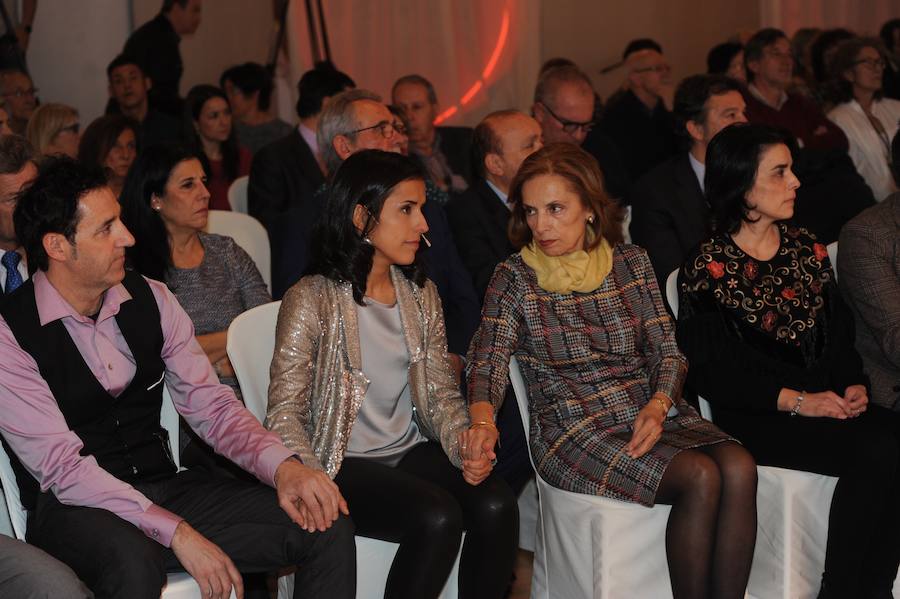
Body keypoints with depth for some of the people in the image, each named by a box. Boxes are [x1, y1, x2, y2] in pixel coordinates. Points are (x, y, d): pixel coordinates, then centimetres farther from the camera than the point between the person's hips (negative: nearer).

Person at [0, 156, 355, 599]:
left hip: (165, 490, 6)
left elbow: (209, 403, 6)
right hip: (75, 509, -6)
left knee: (327, 526, -12)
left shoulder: (150, 299, 6)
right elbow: (63, 467, -17)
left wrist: (282, 465, -14)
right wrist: (178, 534, -26)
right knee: (133, 562, -42)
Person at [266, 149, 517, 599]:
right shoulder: (312, 299, -9)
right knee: (437, 517, -30)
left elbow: (441, 393, 9)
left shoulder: (421, 294, 10)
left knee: (496, 504, -22)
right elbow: (285, 416, -12)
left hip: (412, 452, 6)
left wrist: (463, 443, -13)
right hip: (342, 463, -5)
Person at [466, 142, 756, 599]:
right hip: (574, 428, -4)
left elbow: (666, 348, 8)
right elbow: (490, 357, -12)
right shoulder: (515, 278, 2)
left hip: (650, 411, 4)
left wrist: (658, 406, -13)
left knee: (739, 469, -25)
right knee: (700, 478, -28)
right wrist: (482, 419, -33)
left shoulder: (630, 262, 10)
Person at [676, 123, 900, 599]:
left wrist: (853, 385, -4)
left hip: (826, 397, 6)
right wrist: (796, 401, -16)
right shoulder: (709, 267, -4)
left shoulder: (806, 247, 14)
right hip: (755, 417, -6)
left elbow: (838, 331, 16)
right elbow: (709, 369, -9)